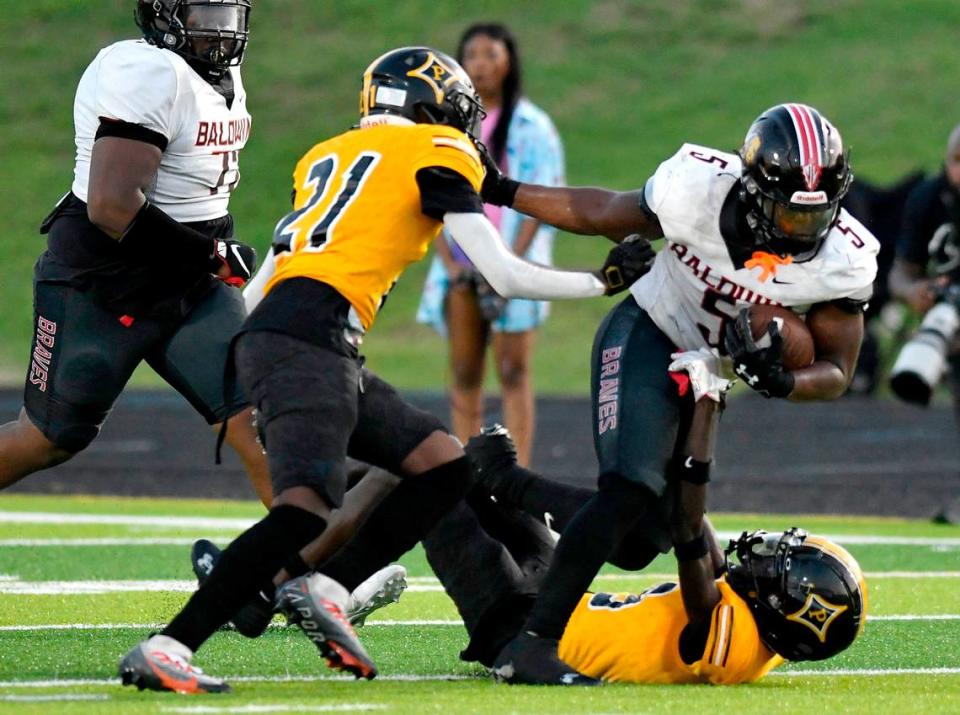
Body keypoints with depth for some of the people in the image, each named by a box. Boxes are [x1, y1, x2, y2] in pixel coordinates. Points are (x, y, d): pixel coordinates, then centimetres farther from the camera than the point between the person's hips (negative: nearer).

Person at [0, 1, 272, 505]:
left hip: (191, 290, 8)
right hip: (101, 287, -8)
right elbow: (112, 206, -29)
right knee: (51, 438, 6)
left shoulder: (225, 79, 8)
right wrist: (212, 255, -23)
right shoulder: (145, 73, -22)